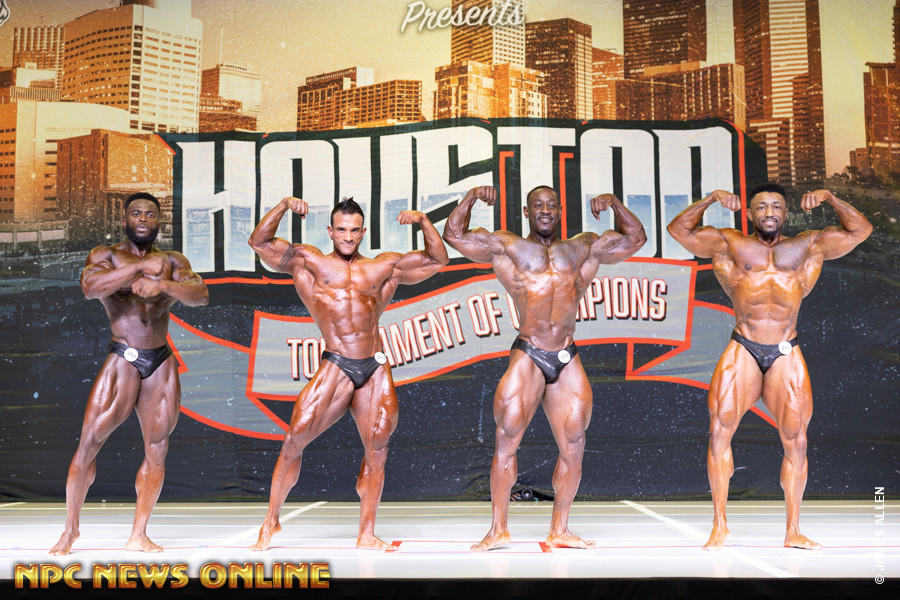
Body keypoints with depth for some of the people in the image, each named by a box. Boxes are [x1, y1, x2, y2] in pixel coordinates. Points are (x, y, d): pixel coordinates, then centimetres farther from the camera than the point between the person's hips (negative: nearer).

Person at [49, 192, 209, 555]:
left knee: (157, 450, 3)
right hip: (123, 359, -3)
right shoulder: (106, 255, 4)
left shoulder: (172, 262, 12)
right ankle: (71, 528, 8)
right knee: (89, 442, -7)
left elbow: (201, 295, -6)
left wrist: (162, 284, -24)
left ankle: (138, 535, 12)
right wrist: (141, 267, -23)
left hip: (162, 362, 3)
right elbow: (90, 287, -18)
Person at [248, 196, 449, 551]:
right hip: (336, 367, -3)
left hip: (376, 369, 3)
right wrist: (283, 206, -7)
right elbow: (260, 242, 4)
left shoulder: (384, 267, 16)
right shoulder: (310, 262, 10)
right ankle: (271, 522, 10)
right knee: (295, 439, -7)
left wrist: (423, 221, 5)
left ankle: (366, 535, 13)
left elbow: (437, 259, 18)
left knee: (377, 450, 2)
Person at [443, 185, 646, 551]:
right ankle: (498, 529, 4)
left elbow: (635, 238, 24)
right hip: (528, 356, -3)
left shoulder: (583, 249, 18)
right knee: (506, 441, -7)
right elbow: (454, 235, 9)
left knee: (573, 448, 4)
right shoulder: (506, 247, 11)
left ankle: (559, 531, 17)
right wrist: (471, 197, 0)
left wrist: (615, 204, 12)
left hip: (567, 359, 3)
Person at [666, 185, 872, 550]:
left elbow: (860, 230, 13)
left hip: (786, 355, 1)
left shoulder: (808, 247, 12)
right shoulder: (729, 245, 8)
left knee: (795, 441, 0)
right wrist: (710, 200, -5)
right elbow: (679, 230, 7)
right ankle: (719, 526, 0)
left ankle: (793, 532, 12)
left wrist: (830, 199, 1)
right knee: (719, 431, -10)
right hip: (743, 351, -1)